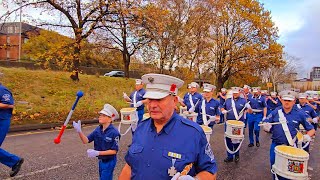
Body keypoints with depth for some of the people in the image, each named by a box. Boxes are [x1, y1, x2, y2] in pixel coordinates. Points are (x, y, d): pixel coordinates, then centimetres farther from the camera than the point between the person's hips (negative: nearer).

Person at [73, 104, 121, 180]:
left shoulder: (114, 132, -25)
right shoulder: (98, 129, -6)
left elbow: (114, 150, -21)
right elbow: (86, 141, -7)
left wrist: (98, 153, -25)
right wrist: (79, 131, -24)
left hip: (109, 162, -7)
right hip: (101, 161, 7)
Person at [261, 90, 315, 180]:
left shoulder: (300, 114, -3)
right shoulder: (275, 112, -2)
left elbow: (311, 129, 4)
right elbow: (265, 124, 1)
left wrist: (307, 136, -16)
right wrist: (266, 127, -22)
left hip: (291, 147, -1)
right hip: (276, 145, 1)